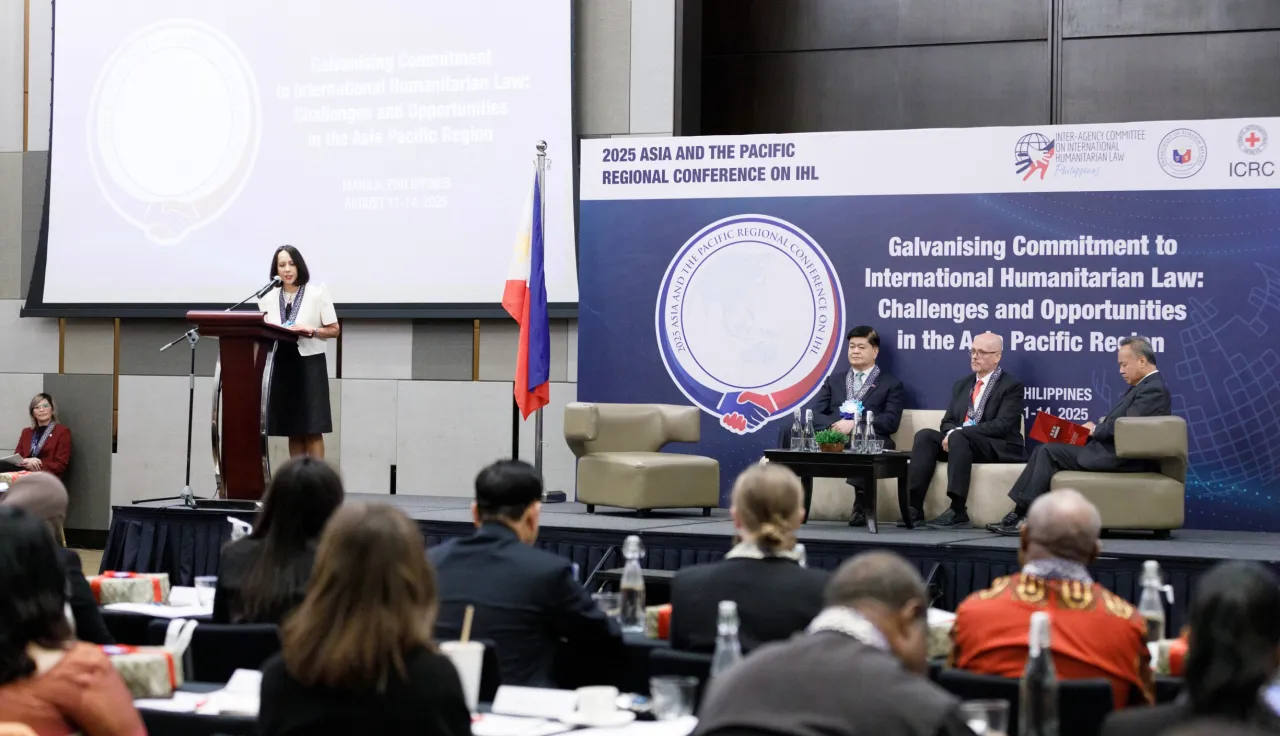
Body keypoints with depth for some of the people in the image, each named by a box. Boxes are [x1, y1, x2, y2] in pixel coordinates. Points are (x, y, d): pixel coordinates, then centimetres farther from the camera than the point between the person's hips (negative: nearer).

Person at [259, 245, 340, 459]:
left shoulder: (317, 293, 0)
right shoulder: (268, 298, 10)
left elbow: (334, 329, -1)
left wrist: (311, 331, -18)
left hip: (309, 363, -4)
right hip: (281, 365, 4)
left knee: (312, 429, -6)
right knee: (292, 429, 5)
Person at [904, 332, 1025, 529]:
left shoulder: (1011, 386, -2)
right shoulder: (962, 385, 19)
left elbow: (1001, 426, -15)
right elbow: (947, 421, 15)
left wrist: (959, 432, -21)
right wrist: (950, 434, -12)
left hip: (1000, 448, -6)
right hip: (960, 442, 6)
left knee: (959, 438, -35)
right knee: (924, 436, -20)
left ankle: (958, 511, -40)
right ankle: (914, 508, -30)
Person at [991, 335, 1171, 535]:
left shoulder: (1153, 390, -15)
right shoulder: (1146, 385, 18)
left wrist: (1096, 429, -7)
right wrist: (1096, 427, 0)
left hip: (1120, 457, -10)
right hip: (1114, 450, 10)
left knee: (1049, 452, -12)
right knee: (1046, 450, 3)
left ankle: (1026, 517, -7)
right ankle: (1020, 513, -2)